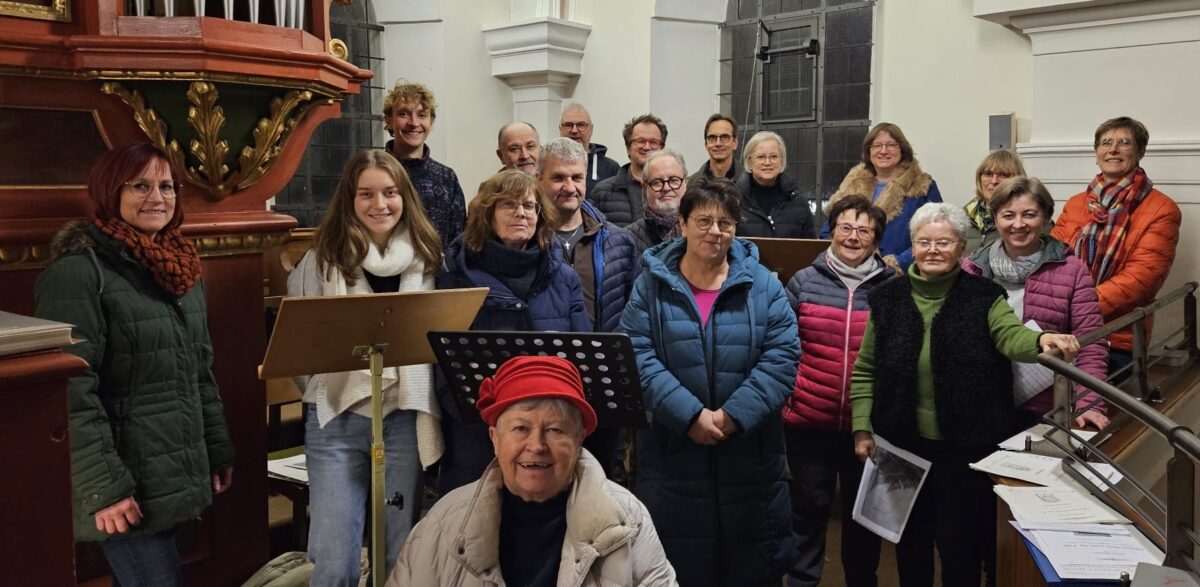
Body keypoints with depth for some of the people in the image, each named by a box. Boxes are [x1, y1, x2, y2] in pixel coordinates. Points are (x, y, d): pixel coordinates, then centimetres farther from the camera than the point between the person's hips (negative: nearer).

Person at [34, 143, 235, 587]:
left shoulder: (179, 268, 12)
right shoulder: (78, 270, -13)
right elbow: (71, 391, -19)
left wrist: (218, 450, 15)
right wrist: (102, 486, -21)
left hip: (177, 475, 7)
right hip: (128, 486, -7)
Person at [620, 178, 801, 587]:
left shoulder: (763, 284, 2)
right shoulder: (652, 284, 0)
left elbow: (782, 358, -6)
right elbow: (637, 358, -10)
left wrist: (734, 415, -17)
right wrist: (690, 415, -20)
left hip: (750, 455, 1)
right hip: (672, 455, 0)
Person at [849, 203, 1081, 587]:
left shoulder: (983, 296, -4)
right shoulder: (887, 299, 0)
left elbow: (1011, 336, -23)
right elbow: (865, 370, 4)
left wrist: (1041, 341, -45)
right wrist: (862, 428, 0)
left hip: (968, 445, -2)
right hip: (904, 443, 2)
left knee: (960, 541, 7)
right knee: (911, 537, 18)